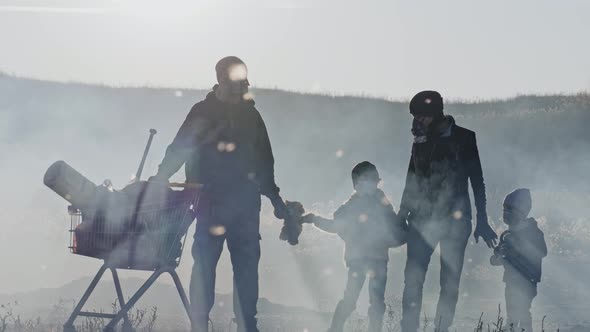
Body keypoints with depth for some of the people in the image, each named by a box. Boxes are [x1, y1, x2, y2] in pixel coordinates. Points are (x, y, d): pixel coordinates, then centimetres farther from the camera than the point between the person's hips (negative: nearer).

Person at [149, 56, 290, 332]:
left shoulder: (251, 115, 11)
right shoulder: (203, 112, -2)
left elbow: (263, 160, 18)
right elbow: (178, 151, -7)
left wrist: (274, 197, 20)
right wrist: (154, 185, -16)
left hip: (245, 204, 4)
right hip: (210, 204, -4)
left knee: (248, 265, 3)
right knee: (205, 264, -3)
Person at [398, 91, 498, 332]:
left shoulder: (463, 138, 1)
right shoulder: (420, 142, 11)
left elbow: (477, 182, 2)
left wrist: (482, 221, -2)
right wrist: (401, 217, 16)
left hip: (455, 220, -2)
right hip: (422, 219, 2)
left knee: (450, 283, -1)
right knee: (412, 279, -9)